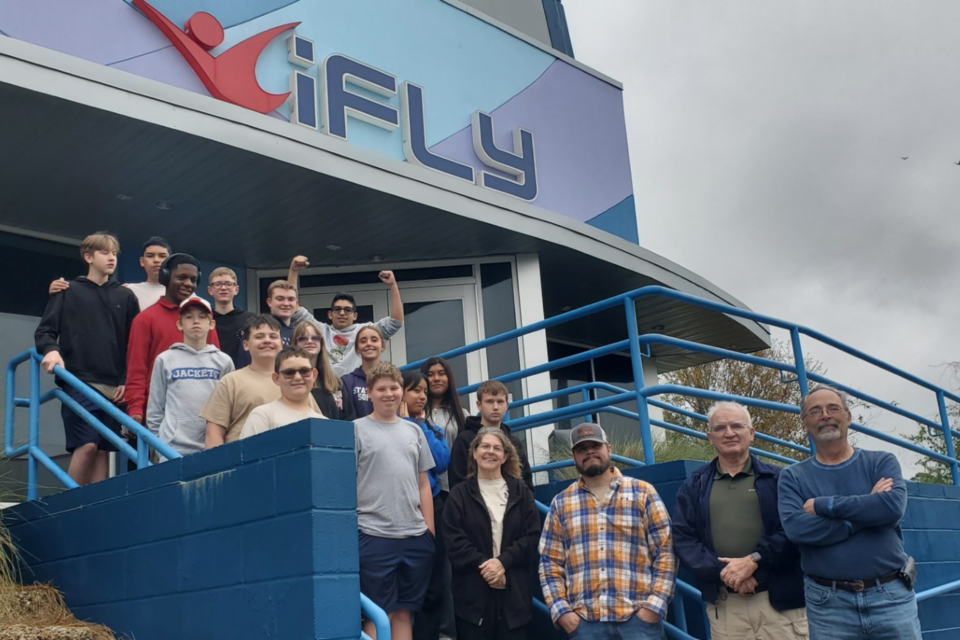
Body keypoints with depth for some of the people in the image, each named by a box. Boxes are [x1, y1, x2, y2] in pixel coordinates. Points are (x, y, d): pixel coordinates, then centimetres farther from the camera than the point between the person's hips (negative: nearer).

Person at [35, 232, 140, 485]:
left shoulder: (126, 297, 14)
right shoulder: (68, 292, 8)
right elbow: (44, 331, 4)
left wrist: (127, 381, 3)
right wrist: (51, 350, -17)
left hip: (114, 387, 3)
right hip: (78, 384, -3)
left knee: (103, 450, 1)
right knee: (86, 445, -14)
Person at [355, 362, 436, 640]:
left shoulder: (414, 431, 14)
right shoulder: (357, 430, 0)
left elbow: (423, 484, 15)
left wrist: (430, 530, 9)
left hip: (416, 536, 5)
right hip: (374, 536, -4)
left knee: (404, 611, 11)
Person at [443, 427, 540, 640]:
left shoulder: (521, 492, 11)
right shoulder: (459, 494, 6)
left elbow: (532, 536, 1)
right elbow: (454, 542, -4)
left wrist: (503, 561, -13)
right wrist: (484, 565, -16)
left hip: (514, 592, 2)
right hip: (473, 592, -1)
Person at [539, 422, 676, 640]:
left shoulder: (643, 493, 6)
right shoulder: (561, 503, 10)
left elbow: (665, 552, 2)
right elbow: (550, 562, 9)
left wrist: (655, 605, -7)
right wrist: (561, 610, -2)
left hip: (639, 618, -1)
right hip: (584, 621, 2)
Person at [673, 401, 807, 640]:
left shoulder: (778, 479, 7)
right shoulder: (694, 486, 12)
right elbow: (683, 539, 4)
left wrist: (754, 561, -15)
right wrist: (723, 572, -11)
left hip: (780, 600, -1)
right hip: (723, 606, 2)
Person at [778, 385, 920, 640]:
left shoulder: (882, 462, 5)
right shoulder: (792, 477, 4)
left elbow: (893, 506, -15)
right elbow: (795, 528, -14)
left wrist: (824, 505, -12)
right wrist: (868, 509, -13)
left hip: (891, 596, 0)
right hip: (828, 604, 0)